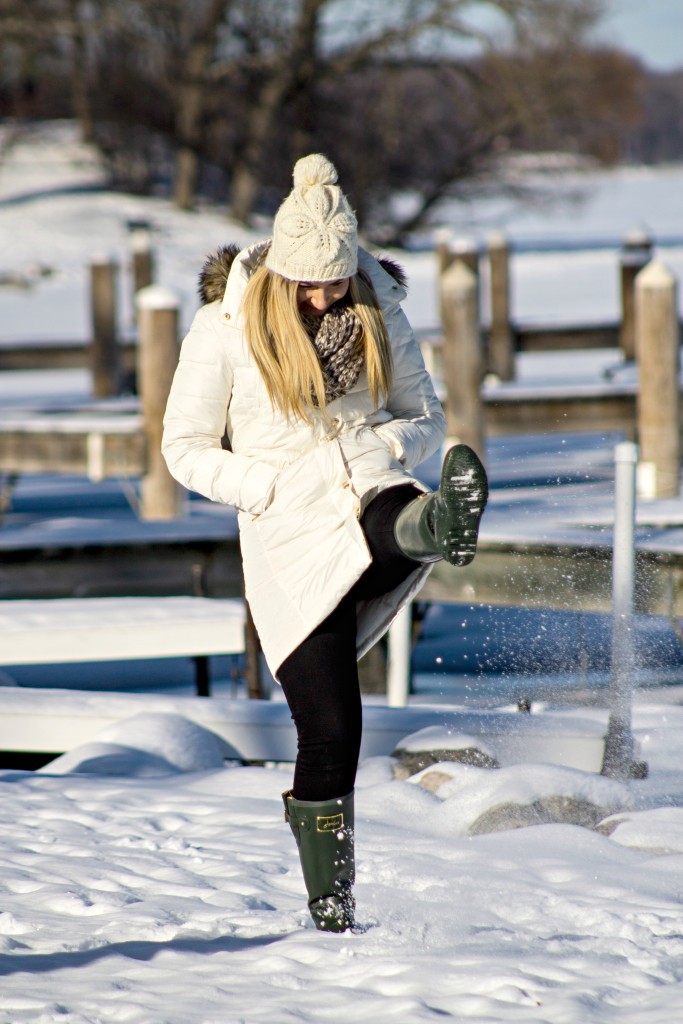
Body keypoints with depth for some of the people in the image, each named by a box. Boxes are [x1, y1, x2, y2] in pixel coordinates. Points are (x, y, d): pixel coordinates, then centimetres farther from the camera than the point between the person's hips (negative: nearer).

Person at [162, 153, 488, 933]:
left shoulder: (378, 314, 4)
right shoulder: (228, 326, -3)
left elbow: (427, 420, 14)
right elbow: (186, 450, 2)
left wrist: (381, 445, -10)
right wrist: (276, 485, -12)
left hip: (371, 497, 1)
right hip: (292, 546, -1)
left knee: (405, 522, -38)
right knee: (330, 732, -4)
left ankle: (443, 526, -75)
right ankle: (328, 900, 12)